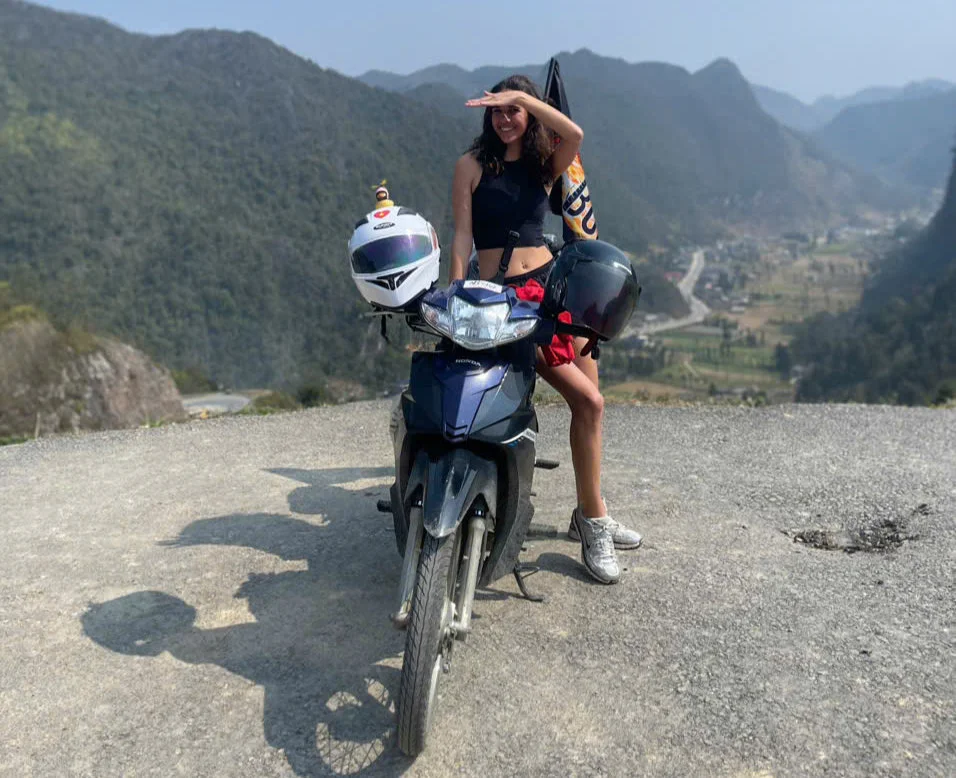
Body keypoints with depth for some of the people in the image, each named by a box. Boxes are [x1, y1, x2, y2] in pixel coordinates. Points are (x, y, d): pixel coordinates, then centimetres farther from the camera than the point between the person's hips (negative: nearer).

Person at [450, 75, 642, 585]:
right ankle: (593, 524, -1)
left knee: (590, 402, 3)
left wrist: (523, 95, -12)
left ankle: (589, 514, 21)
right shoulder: (472, 164, 6)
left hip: (551, 284, 5)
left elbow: (574, 135, -9)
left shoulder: (545, 164, 14)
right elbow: (462, 236, -3)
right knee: (587, 403, -14)